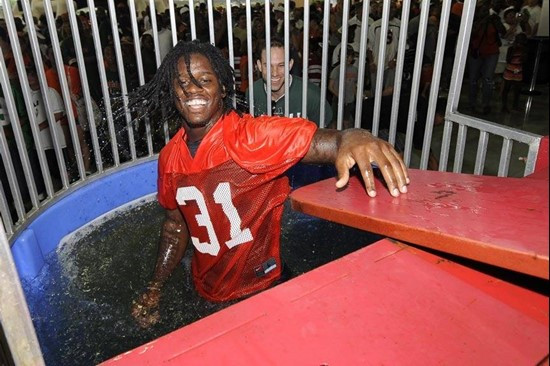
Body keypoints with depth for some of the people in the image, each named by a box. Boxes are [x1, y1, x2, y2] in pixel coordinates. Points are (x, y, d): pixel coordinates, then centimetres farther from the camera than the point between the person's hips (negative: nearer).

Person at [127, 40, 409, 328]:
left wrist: (351, 138, -60)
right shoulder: (170, 158, -6)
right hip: (206, 290, 6)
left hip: (262, 290, -5)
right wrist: (154, 289, 2)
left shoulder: (251, 135, -24)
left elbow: (320, 141, -37)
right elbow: (176, 224, 6)